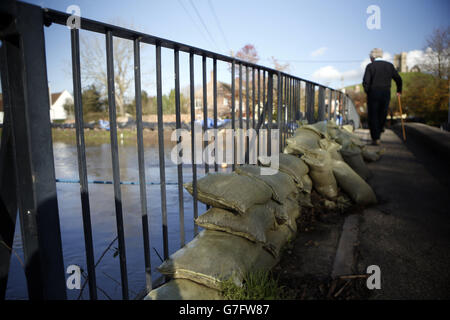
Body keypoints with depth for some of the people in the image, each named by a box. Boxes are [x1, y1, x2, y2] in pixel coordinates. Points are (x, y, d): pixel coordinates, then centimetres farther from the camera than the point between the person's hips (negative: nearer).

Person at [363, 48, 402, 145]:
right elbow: (398, 79, 10)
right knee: (383, 114, 22)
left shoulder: (370, 66, -5)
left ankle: (376, 138, -1)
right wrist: (399, 90, 25)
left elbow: (365, 82, -14)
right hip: (386, 94, 3)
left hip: (373, 94, -3)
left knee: (373, 116, 2)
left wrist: (367, 91, 3)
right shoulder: (389, 65, 7)